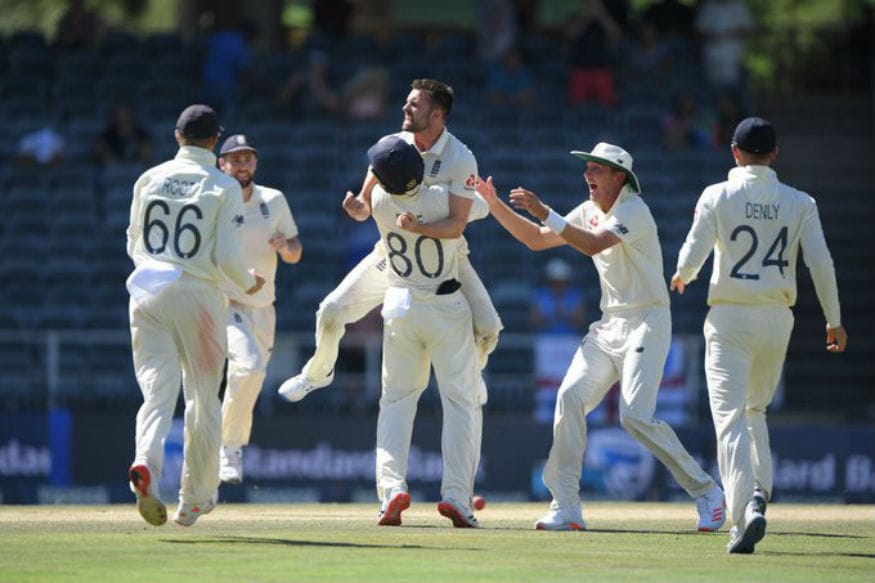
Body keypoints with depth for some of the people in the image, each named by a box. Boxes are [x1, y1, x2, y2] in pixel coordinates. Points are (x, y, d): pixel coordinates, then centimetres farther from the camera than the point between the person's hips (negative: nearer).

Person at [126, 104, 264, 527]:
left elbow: (133, 246, 14)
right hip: (198, 295, -2)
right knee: (203, 399, 11)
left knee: (158, 389, -2)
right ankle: (194, 499, 15)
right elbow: (228, 258, -11)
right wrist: (249, 283, 10)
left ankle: (146, 462, -31)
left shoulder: (149, 179, 6)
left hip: (148, 293, 2)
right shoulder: (224, 187, -5)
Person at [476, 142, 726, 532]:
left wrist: (544, 212, -33)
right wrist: (494, 205, 6)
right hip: (608, 325, 8)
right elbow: (536, 240, 16)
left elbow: (593, 244, -30)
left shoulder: (633, 210, -14)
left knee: (636, 417, -18)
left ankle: (705, 492, -2)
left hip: (646, 324, -8)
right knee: (570, 398, -10)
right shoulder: (589, 212, 11)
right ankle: (566, 509, -8)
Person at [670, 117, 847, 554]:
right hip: (778, 317, 3)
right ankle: (758, 492, 9)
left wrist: (681, 278, 15)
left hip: (730, 317, -3)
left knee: (731, 419, -5)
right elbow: (821, 263, -3)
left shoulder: (717, 197, -5)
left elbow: (692, 256, -9)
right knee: (755, 409, 24)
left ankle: (744, 516, -20)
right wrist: (834, 320, 5)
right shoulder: (799, 203, 2)